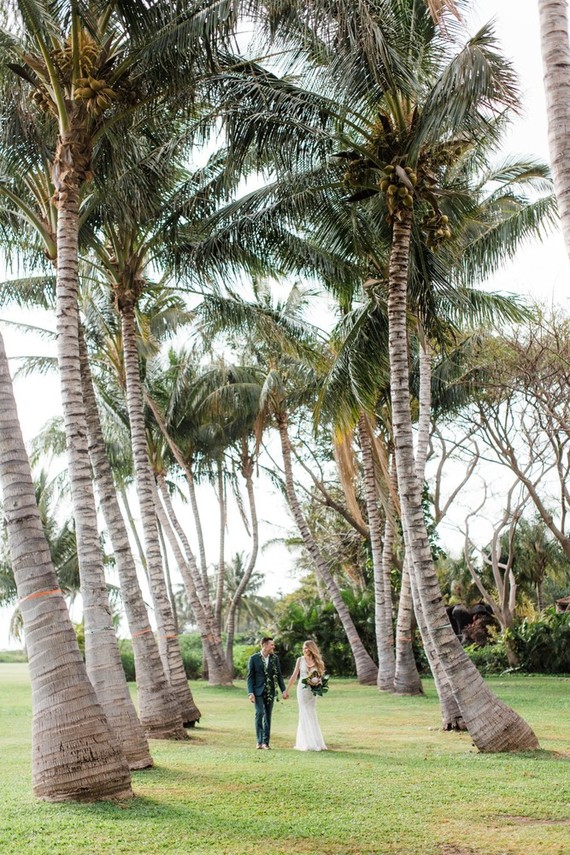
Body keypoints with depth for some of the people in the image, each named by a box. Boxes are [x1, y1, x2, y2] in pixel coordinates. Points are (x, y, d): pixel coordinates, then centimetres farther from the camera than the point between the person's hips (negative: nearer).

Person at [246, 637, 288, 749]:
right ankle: (259, 741, -5)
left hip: (270, 691, 3)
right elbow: (250, 676, -3)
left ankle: (266, 741, 11)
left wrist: (284, 690, 2)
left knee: (268, 716, 5)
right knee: (259, 713, -13)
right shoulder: (254, 658, -4)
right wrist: (250, 692, -11)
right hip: (258, 691, -3)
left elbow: (279, 675, 9)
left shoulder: (275, 658, 5)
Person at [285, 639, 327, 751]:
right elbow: (294, 675, 3)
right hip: (302, 688, -2)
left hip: (312, 690, 2)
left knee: (311, 715, 5)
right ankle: (308, 742, 2)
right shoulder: (300, 660, 1)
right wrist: (287, 690, 1)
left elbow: (320, 676, 8)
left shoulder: (317, 661, 4)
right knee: (306, 715, -2)